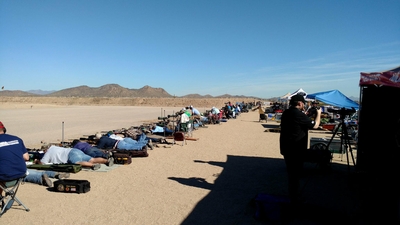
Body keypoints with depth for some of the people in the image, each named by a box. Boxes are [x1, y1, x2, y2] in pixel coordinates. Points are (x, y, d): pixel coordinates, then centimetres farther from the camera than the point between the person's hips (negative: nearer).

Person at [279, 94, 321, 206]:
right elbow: (315, 125, -10)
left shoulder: (286, 113, 7)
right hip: (295, 150, -8)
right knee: (295, 173, 2)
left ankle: (292, 194, 34)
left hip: (286, 148, 8)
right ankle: (294, 200, 12)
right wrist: (318, 113, 5)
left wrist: (307, 114, 15)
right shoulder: (299, 115, -20)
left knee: (291, 172, 20)